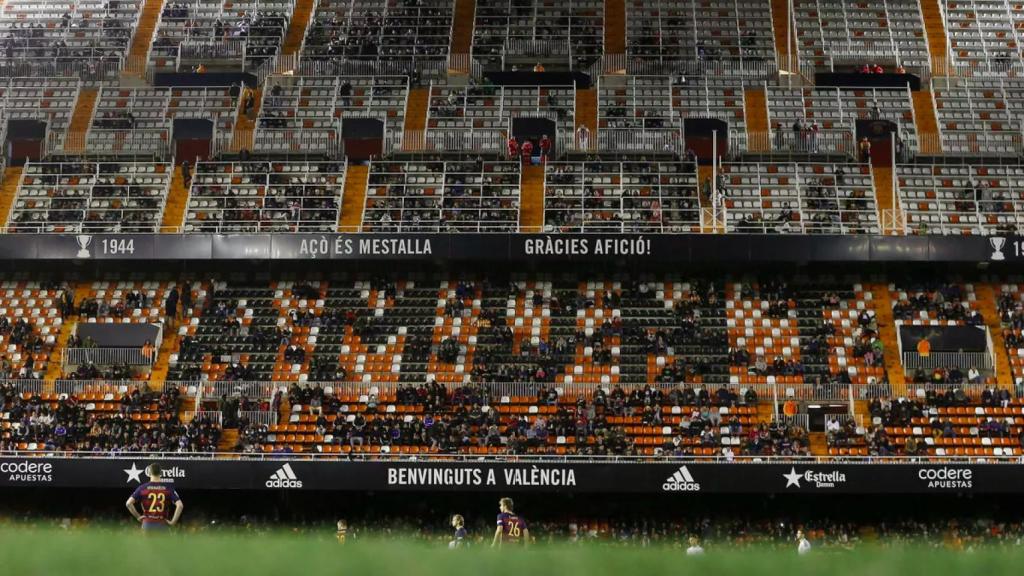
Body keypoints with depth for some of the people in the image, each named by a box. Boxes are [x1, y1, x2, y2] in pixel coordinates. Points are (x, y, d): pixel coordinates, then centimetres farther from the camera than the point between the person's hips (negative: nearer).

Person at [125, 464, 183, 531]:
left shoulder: (143, 487, 0)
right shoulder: (168, 488, -1)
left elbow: (128, 503, -6)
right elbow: (180, 505, -11)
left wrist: (138, 517, 3)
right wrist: (173, 521, -3)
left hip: (147, 523, 1)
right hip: (162, 524, 0)